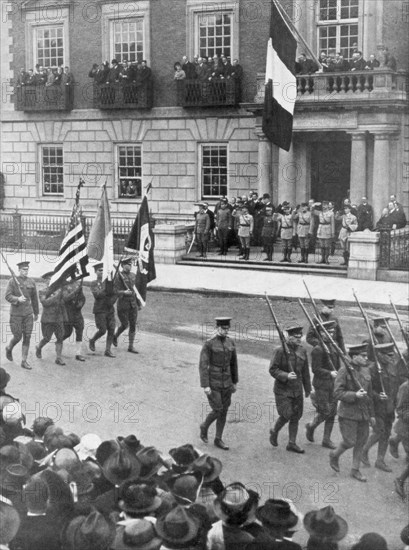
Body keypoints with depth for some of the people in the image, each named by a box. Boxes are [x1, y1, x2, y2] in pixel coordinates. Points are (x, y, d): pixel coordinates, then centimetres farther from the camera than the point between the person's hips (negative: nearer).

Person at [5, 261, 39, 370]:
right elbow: (8, 296, -15)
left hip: (28, 314, 3)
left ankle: (24, 361, 6)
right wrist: (18, 299, -34)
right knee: (17, 337, 1)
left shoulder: (31, 282, 3)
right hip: (16, 314, -3)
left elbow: (34, 298, 11)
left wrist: (36, 313, 17)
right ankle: (9, 348, 35)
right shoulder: (12, 281, -8)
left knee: (27, 338, -1)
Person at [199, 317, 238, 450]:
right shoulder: (208, 344, -15)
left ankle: (218, 439, 21)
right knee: (217, 411, -7)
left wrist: (235, 382, 14)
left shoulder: (230, 343, 3)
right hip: (212, 383, -6)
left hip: (226, 383, 6)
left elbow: (233, 363, 12)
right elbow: (203, 365, -16)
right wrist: (205, 386, -20)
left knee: (224, 411, 8)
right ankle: (205, 426, 24)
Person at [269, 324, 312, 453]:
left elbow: (305, 371, 11)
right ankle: (274, 432, 20)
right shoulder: (280, 351, -13)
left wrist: (308, 389, 15)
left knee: (296, 416, 7)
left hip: (297, 389, 5)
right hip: (282, 389, -5)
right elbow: (272, 369, -14)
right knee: (286, 415, -10)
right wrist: (286, 376, -28)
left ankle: (292, 444, 17)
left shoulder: (302, 351, 3)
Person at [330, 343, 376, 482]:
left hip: (363, 413, 6)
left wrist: (371, 414, 16)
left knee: (361, 442, 9)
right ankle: (335, 455, 24)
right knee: (349, 441, -6)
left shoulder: (365, 370, 7)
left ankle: (355, 470, 21)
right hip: (348, 413, -6)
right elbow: (338, 393, -15)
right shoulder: (344, 371, -13)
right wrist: (355, 395, -26)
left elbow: (369, 394, 14)